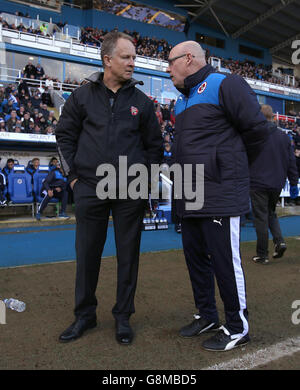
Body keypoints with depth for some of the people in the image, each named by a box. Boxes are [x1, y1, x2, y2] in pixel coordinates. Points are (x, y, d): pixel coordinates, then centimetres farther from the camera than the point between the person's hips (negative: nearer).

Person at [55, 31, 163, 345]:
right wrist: (73, 175, 3)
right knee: (87, 254, 7)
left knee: (128, 255, 6)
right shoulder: (82, 96, 6)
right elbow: (65, 136, 10)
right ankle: (84, 315, 25)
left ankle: (123, 317, 22)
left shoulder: (141, 101, 8)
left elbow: (154, 144, 13)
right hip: (90, 189, 0)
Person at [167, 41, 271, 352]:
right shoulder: (182, 99, 19)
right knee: (195, 256, 15)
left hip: (220, 194, -9)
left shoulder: (224, 85, -7)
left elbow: (256, 129, -10)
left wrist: (234, 164, 3)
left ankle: (238, 328, 16)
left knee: (225, 261, -2)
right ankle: (206, 316, 32)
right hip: (189, 197, 9)